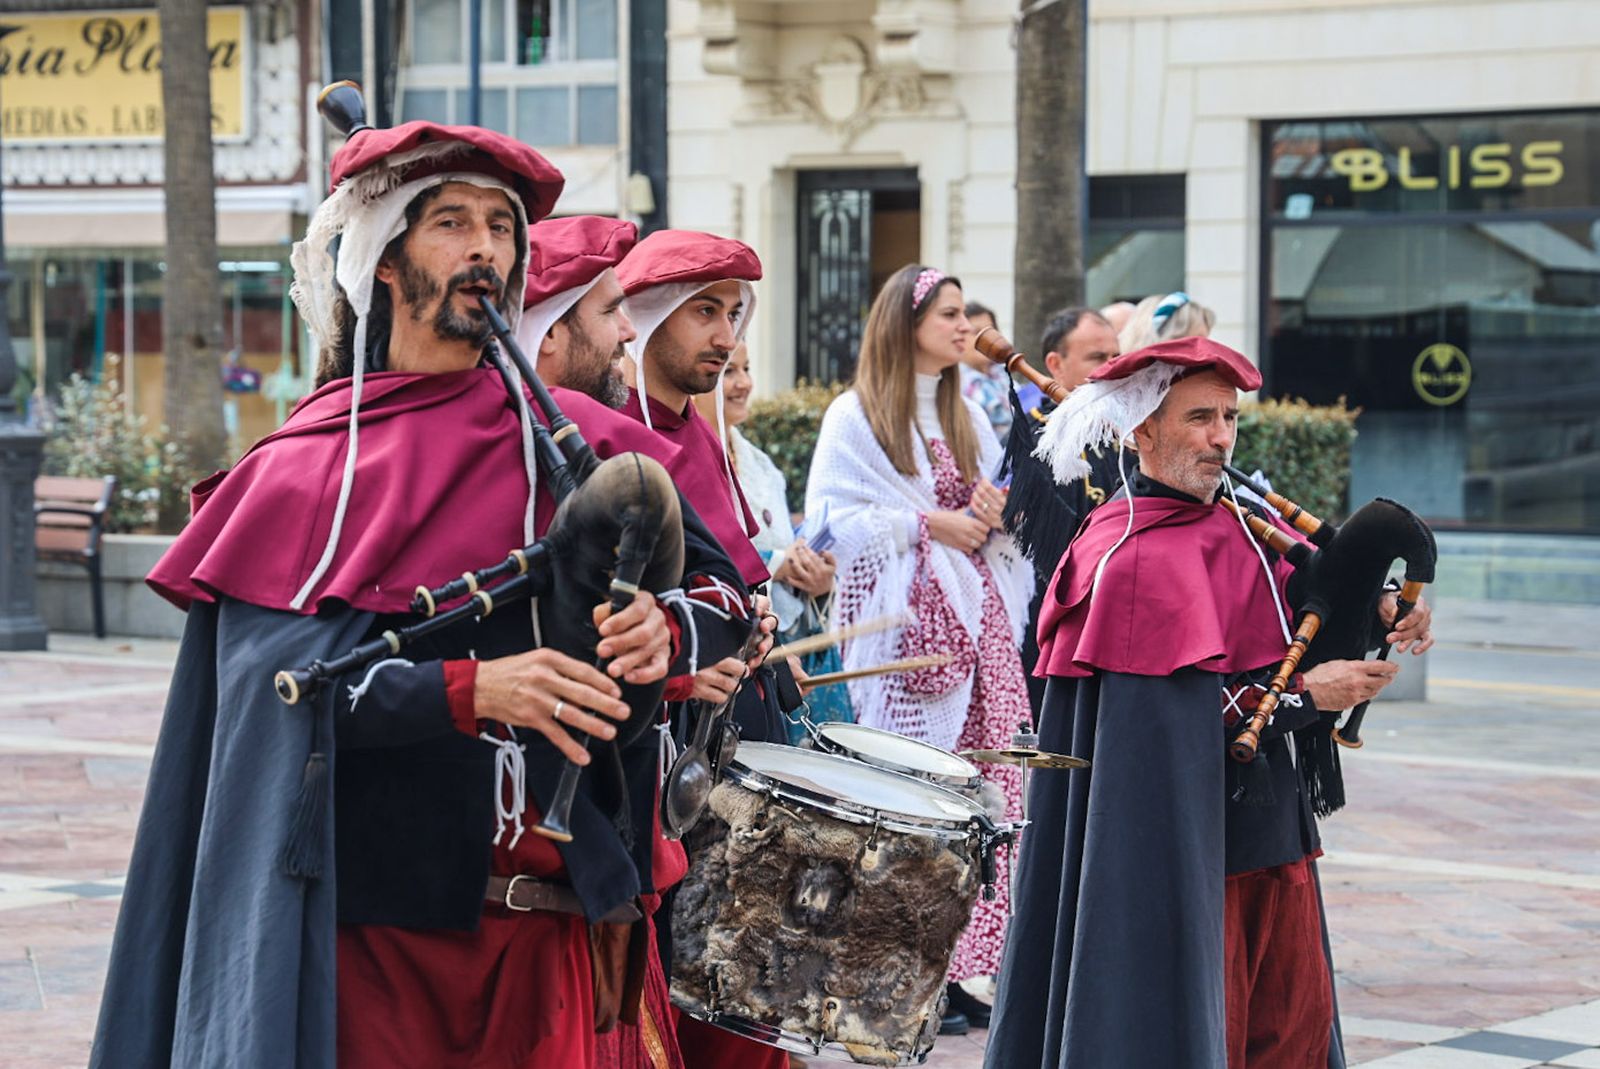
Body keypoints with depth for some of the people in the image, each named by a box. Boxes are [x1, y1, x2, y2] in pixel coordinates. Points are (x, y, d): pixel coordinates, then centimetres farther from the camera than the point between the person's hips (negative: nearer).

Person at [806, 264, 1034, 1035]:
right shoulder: (856, 416, -1)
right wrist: (929, 523, -13)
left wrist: (992, 512, 2)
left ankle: (960, 966, 6)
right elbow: (833, 520, -9)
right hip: (902, 622, -6)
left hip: (977, 617, 6)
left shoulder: (967, 418, 19)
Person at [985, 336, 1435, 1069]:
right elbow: (1170, 716, -19)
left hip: (1272, 834, 8)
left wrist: (1377, 610, -5)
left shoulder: (1236, 523, 9)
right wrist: (1303, 695, -15)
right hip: (1183, 848, -8)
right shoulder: (1132, 560, -15)